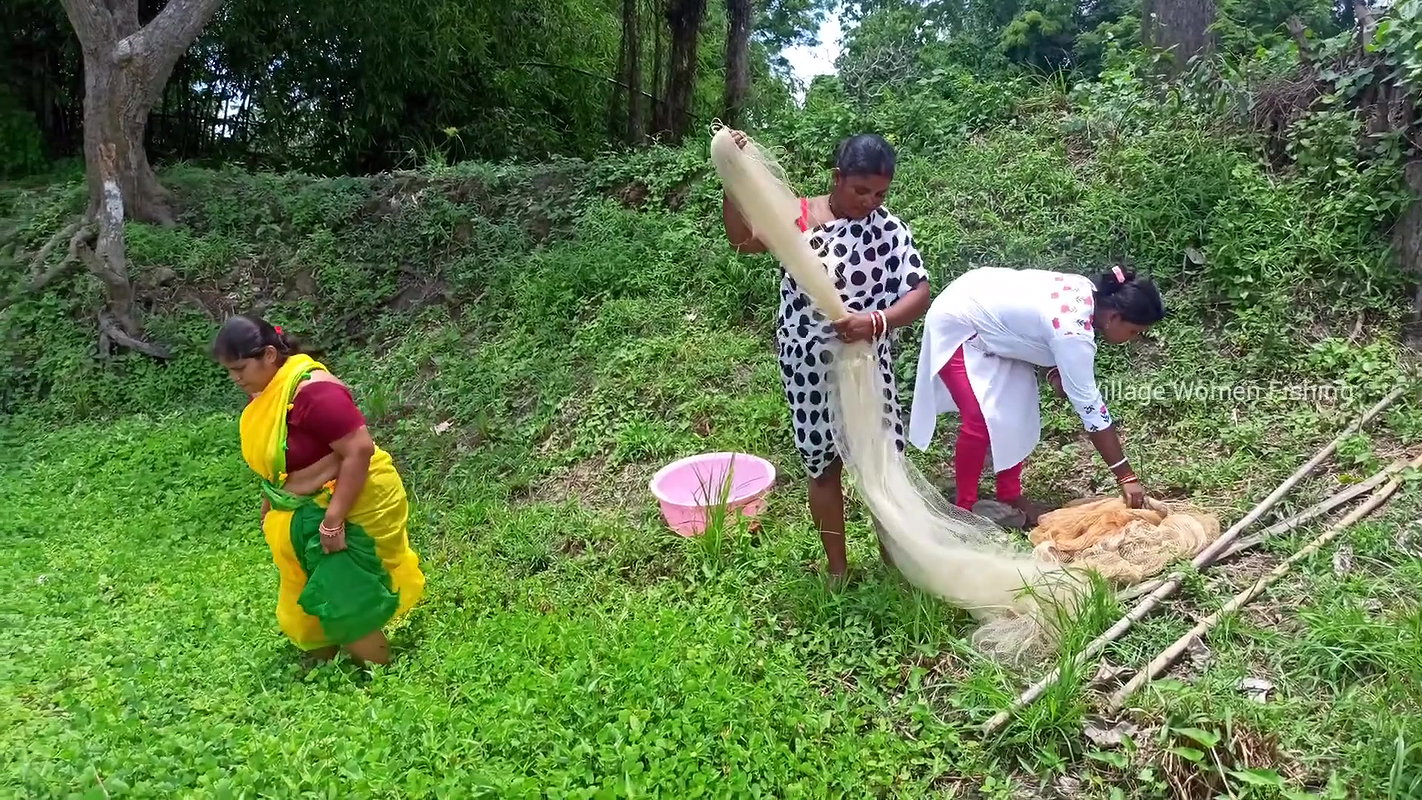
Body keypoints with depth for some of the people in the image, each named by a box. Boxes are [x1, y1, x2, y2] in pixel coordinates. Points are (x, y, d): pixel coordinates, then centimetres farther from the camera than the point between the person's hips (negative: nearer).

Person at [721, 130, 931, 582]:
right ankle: (837, 567, 28)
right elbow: (743, 239, -22)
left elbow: (920, 295, -12)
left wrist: (875, 321, -30)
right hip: (809, 370, 0)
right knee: (823, 465, 11)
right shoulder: (796, 216, -6)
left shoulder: (890, 229, -4)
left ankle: (892, 556, 30)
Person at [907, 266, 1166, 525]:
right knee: (982, 420, -15)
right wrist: (1127, 476, -24)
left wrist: (1055, 370, -8)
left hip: (987, 315, 10)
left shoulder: (1090, 293, -7)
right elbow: (1089, 406, -28)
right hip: (956, 325, -10)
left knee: (1019, 410, 8)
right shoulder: (1074, 332, -32)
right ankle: (964, 507, 1)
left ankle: (1009, 496, 20)